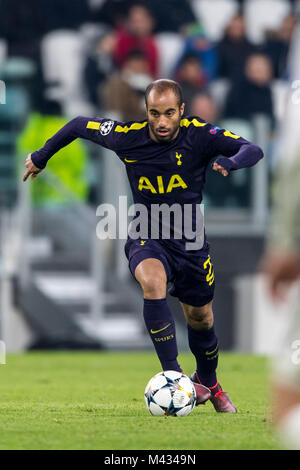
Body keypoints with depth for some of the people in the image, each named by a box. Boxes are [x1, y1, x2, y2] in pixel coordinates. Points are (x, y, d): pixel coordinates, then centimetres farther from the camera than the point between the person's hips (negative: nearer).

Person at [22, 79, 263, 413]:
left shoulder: (199, 134, -16)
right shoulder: (126, 137, -13)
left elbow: (253, 150, -25)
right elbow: (80, 124, 4)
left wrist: (229, 162, -47)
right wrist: (41, 156, 14)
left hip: (190, 240, 1)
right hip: (146, 238, -1)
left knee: (200, 319, 13)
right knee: (152, 281, -34)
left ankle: (207, 381, 45)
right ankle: (173, 376, -34)